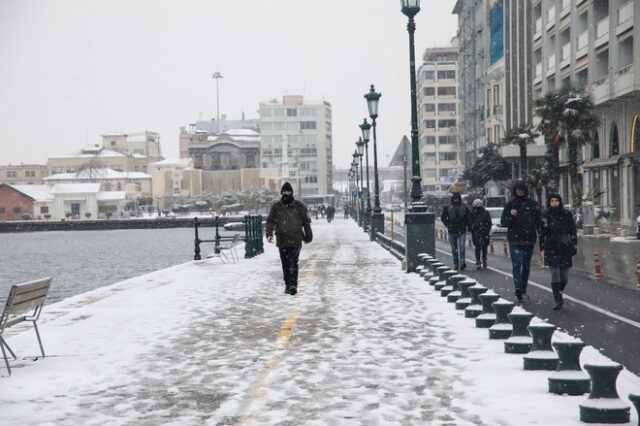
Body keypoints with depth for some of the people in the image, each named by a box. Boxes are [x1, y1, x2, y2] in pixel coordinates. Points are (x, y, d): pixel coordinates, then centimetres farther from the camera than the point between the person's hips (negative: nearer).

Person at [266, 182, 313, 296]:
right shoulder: (276, 207, 7)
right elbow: (270, 221, 5)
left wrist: (308, 236, 12)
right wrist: (269, 234, -10)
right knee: (285, 264, 8)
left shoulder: (299, 206, 4)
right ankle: (288, 284, 18)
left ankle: (293, 285, -16)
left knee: (293, 262, -13)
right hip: (282, 240, 3)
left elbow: (306, 222, 10)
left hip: (295, 240, -2)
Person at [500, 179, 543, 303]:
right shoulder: (510, 204, 4)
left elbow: (538, 222, 7)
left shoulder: (532, 204, 5)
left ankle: (523, 289, 24)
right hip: (515, 240, -2)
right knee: (517, 264, -14)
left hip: (529, 240, 2)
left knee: (526, 265, 11)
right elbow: (503, 222, 4)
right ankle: (518, 290, -21)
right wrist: (511, 216, -15)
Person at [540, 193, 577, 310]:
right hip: (551, 249, -1)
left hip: (565, 248, 1)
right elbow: (542, 232, 7)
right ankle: (558, 300, -9)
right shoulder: (546, 216, 4)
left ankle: (559, 293, 33)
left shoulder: (567, 215, 5)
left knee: (564, 276, 5)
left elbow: (573, 231, 7)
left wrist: (574, 245, 2)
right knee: (555, 274, -10)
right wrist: (542, 247, 4)